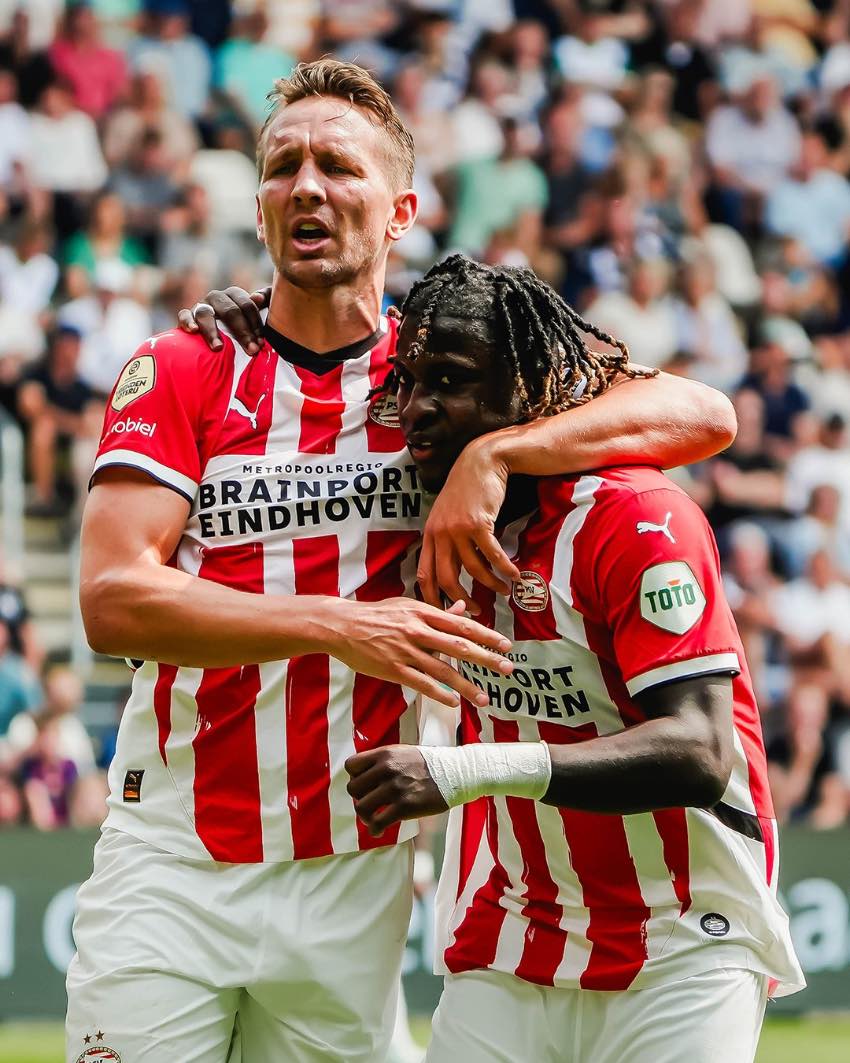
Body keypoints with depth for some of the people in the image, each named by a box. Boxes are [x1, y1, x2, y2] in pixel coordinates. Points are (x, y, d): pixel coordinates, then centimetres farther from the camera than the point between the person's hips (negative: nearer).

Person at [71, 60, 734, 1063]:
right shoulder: (180, 373, 2)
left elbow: (701, 413, -5)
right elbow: (112, 600, -11)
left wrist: (493, 453, -19)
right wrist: (338, 624, -22)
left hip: (354, 874, 1)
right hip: (171, 860, -1)